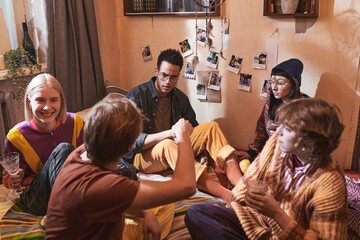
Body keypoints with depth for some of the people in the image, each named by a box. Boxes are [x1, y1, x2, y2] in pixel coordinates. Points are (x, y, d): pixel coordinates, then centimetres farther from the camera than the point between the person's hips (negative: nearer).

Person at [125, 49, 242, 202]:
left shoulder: (180, 98, 8)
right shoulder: (136, 96, -11)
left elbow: (194, 128, 11)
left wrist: (203, 154, -9)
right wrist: (170, 133, -33)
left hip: (173, 148, 6)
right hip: (142, 155, -5)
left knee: (211, 127, -16)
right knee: (167, 145, -41)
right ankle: (227, 196, -51)